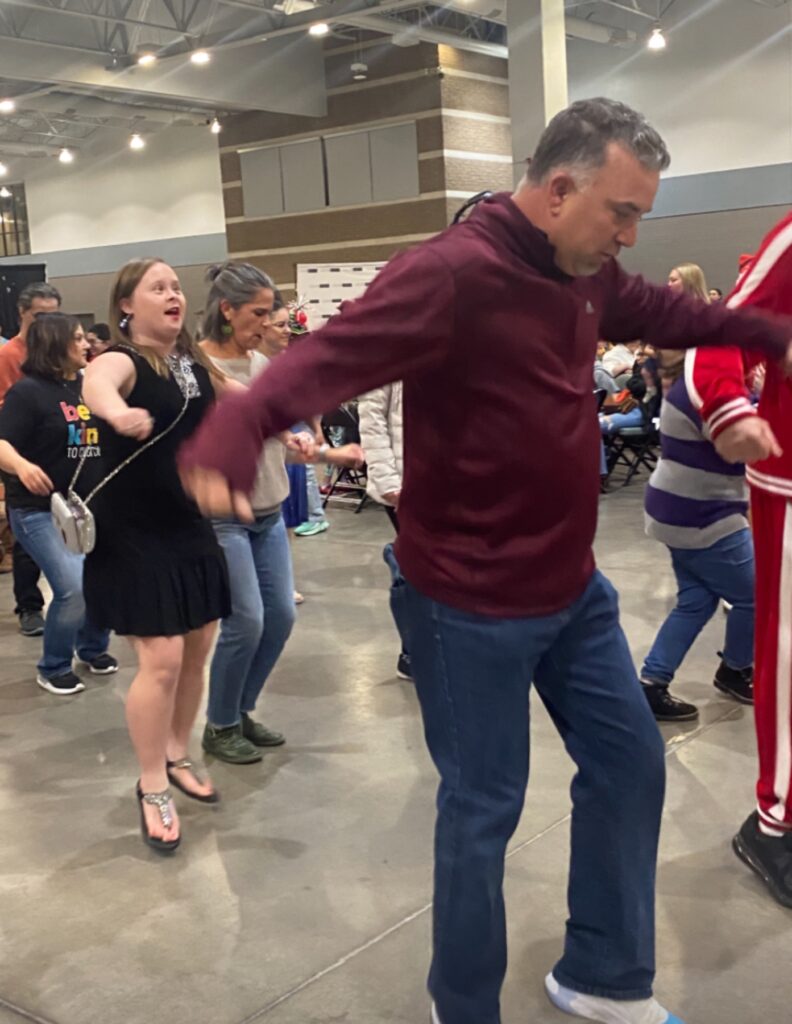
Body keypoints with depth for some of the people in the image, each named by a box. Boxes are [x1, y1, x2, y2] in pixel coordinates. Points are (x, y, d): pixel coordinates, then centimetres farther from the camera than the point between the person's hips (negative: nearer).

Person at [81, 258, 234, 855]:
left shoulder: (195, 361, 5)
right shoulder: (121, 361, -17)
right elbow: (96, 385, -41)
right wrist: (117, 413, -65)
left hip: (192, 528, 7)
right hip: (135, 536, -7)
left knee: (197, 650, 12)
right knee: (161, 660, -9)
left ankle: (177, 759, 32)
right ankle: (152, 789, 9)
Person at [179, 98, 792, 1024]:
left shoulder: (586, 273, 4)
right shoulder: (450, 274, -24)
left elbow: (660, 313, 25)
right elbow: (325, 359, -34)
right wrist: (233, 434, -52)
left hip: (572, 586, 9)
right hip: (472, 604, -9)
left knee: (629, 763, 17)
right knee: (484, 808, 5)